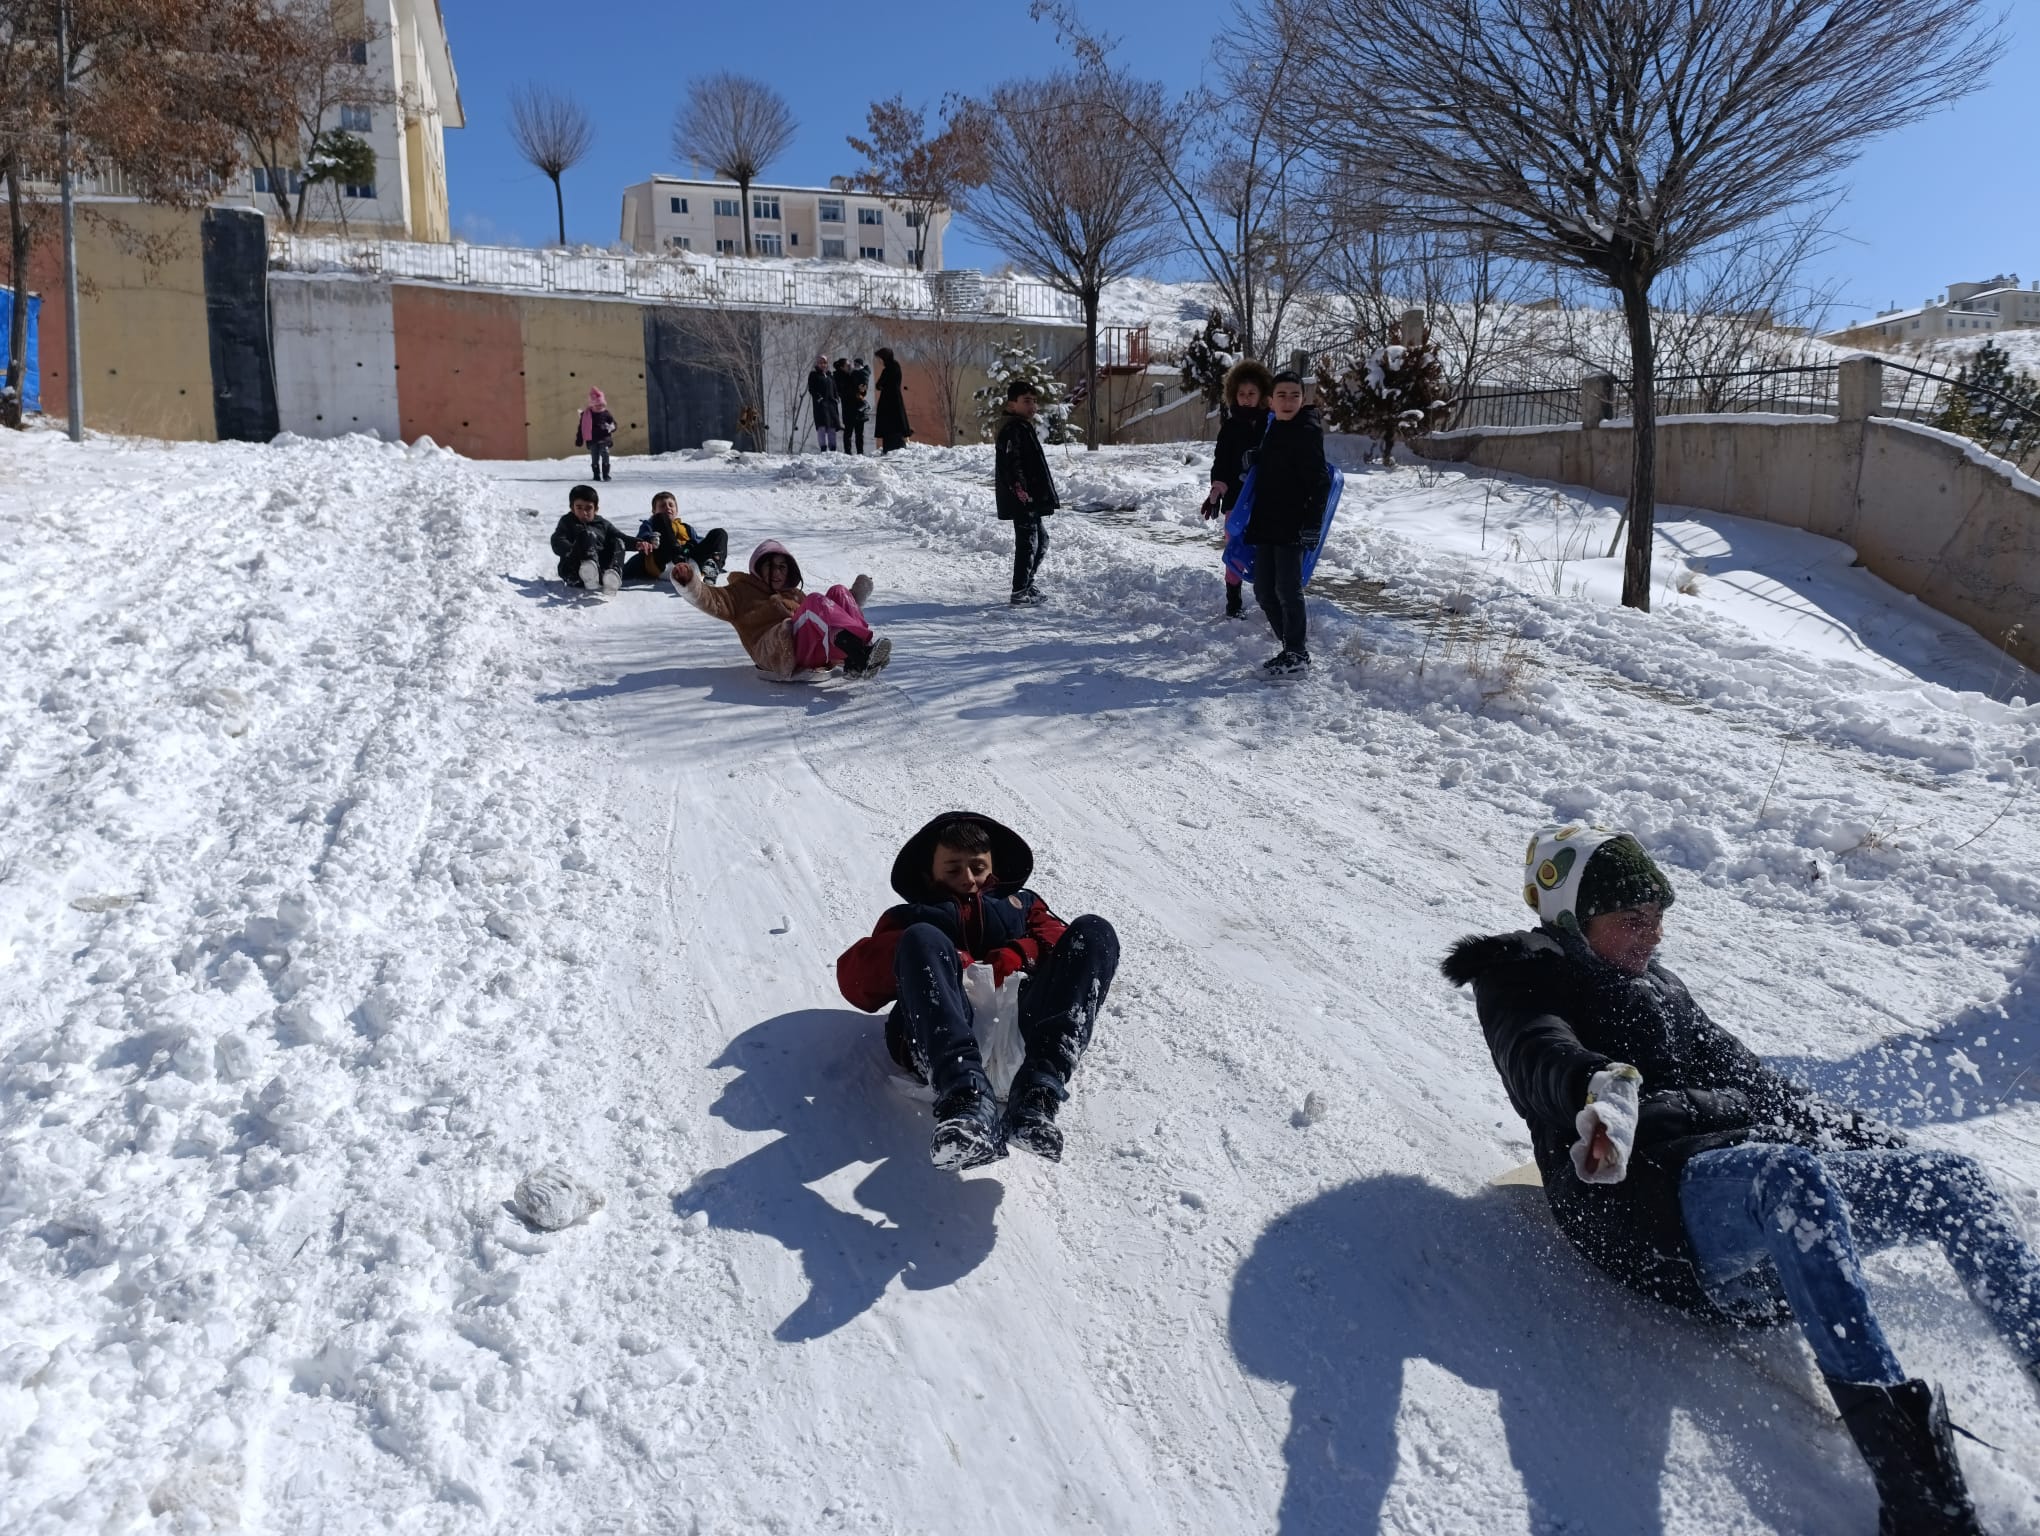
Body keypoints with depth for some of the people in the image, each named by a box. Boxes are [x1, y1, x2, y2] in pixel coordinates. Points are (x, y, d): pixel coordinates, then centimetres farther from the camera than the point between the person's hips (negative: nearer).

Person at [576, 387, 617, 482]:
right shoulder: (586, 414, 0)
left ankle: (606, 474, -4)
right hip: (592, 440, 1)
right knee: (595, 459, 5)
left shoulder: (606, 413, 2)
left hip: (604, 439, -1)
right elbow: (581, 428, 5)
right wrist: (579, 439, 5)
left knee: (605, 456, -11)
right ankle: (596, 475, 14)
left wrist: (610, 427, -17)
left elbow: (613, 423, 8)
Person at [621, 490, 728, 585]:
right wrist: (648, 541, -18)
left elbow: (701, 542, 26)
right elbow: (644, 535, 10)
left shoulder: (686, 529, 44)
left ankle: (710, 568, -42)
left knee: (719, 533, -8)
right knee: (661, 519, -14)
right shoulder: (650, 524, 34)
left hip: (691, 561, 3)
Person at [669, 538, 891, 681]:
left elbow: (832, 616, 39)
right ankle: (859, 653, -48)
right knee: (816, 601, -26)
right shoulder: (743, 592, 26)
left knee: (838, 593, -12)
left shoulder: (796, 596, 41)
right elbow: (712, 600, 7)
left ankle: (858, 658, -36)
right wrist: (688, 582, -11)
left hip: (815, 651, 5)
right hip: (775, 648, -5)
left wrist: (857, 595, 29)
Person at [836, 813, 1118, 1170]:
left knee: (1094, 932, -17)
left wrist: (1019, 955, -5)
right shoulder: (909, 917, 34)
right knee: (921, 939, -26)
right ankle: (966, 1100, -49)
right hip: (938, 1044, -1)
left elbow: (1057, 939, 16)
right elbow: (855, 979, 15)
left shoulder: (1021, 903, 38)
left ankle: (1037, 1095, -40)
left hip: (1022, 1030, 2)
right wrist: (938, 961, -1)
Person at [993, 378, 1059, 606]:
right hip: (1022, 499, -11)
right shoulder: (1013, 429, -14)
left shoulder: (1025, 427, 20)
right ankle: (1019, 592, -4)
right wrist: (1019, 486, -35)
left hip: (1031, 498, 11)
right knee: (1028, 542, -8)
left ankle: (1026, 585, 28)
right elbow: (1011, 462, -25)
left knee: (1041, 539, 19)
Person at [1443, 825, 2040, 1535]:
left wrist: (1868, 1138, 20)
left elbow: (1748, 1077, 31)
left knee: (1950, 1181, -10)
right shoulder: (1521, 977, 8)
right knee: (1793, 1178, -37)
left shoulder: (1658, 984, 31)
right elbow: (1540, 1053, -15)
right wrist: (1598, 1083, -40)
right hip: (1654, 1190, -8)